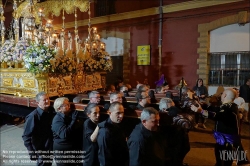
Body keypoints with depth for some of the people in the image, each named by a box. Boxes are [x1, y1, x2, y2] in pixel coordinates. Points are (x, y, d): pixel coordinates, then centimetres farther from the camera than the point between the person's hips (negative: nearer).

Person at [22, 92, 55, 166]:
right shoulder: (33, 116, -25)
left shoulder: (51, 111, -8)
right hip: (41, 149, -6)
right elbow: (26, 136, -21)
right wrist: (32, 152, -23)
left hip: (51, 146, 6)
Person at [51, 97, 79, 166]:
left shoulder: (68, 116, 5)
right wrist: (73, 120, -27)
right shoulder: (57, 119, -17)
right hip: (62, 150, -7)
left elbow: (75, 130, 15)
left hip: (71, 149, 7)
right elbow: (64, 134, -30)